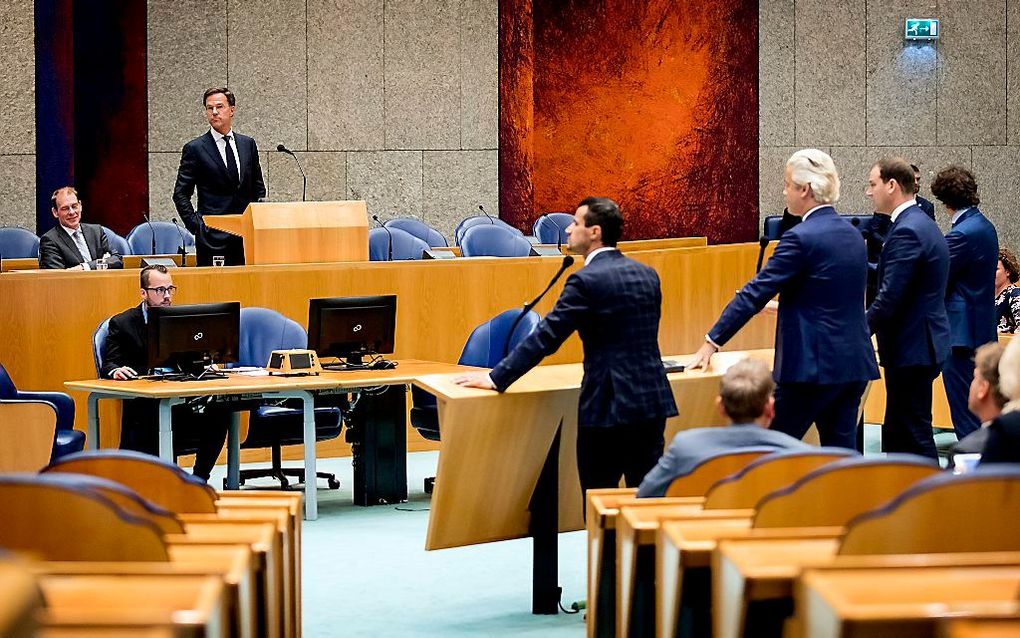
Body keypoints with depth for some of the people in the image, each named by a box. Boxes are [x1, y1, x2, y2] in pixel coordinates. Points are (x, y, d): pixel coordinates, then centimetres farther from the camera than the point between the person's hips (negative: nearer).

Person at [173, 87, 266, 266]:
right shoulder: (194, 149, 0)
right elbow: (180, 194, 0)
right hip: (212, 236, -4)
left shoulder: (248, 144, 12)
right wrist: (195, 224, -9)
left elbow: (258, 187, 19)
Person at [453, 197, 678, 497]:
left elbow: (545, 337, -13)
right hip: (654, 400, 7)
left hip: (609, 404, -7)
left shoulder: (586, 281, -12)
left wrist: (497, 378, -8)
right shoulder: (647, 275, 10)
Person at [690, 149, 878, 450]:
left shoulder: (801, 237, -14)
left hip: (814, 365, -8)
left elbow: (755, 293, -13)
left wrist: (712, 343, -8)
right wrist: (785, 303, 36)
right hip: (855, 363, 8)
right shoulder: (852, 234, 12)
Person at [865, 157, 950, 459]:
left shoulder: (907, 231, -18)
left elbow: (890, 297, -22)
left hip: (912, 350, -10)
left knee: (915, 435, -4)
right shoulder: (923, 224, 15)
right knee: (896, 435, 15)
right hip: (920, 346, 10)